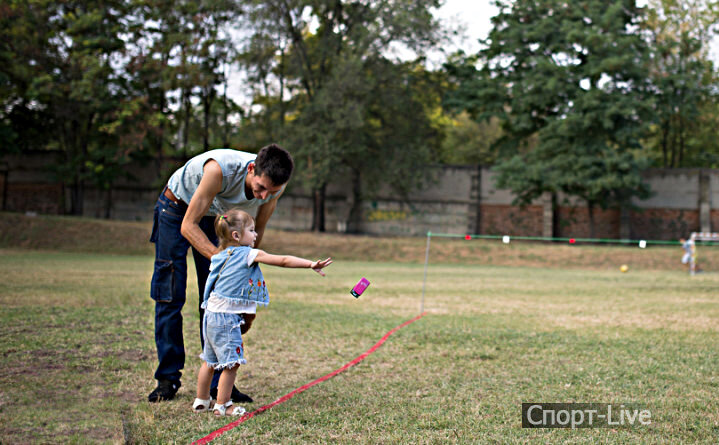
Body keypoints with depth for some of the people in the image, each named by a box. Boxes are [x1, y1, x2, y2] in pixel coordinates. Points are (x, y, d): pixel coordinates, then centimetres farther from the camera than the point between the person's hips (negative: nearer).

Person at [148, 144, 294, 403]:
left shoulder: (275, 186, -24)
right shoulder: (220, 169, -40)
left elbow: (257, 231, -6)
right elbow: (188, 226, -34)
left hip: (215, 216, 4)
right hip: (178, 209, -4)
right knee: (169, 296, -6)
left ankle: (218, 381, 1)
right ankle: (168, 378, 4)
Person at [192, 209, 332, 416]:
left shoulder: (222, 256, 14)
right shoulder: (249, 254, -9)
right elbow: (283, 261, -13)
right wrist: (311, 264, -13)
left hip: (212, 314, 9)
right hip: (226, 318, -9)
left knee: (210, 360, 18)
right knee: (231, 362, -1)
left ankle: (201, 401, 28)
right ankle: (222, 405, 5)